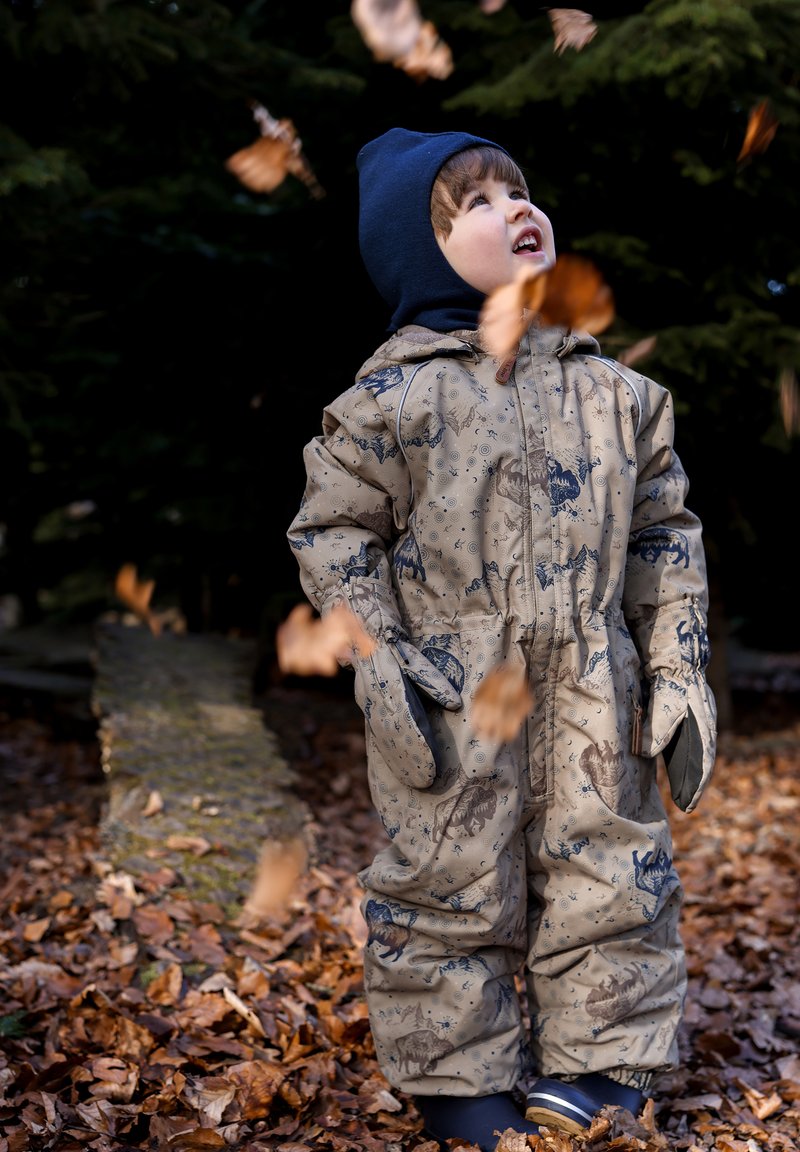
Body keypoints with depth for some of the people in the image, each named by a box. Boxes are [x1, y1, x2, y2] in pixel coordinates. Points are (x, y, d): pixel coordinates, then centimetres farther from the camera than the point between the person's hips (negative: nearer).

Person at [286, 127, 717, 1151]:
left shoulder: (615, 393, 6)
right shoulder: (395, 396, -6)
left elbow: (665, 535, 11)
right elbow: (331, 532, -2)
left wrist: (680, 668, 5)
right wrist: (382, 665, -10)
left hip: (595, 709, 4)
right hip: (453, 712, -3)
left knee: (612, 881, 11)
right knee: (450, 893, 7)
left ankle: (602, 1065, 30)